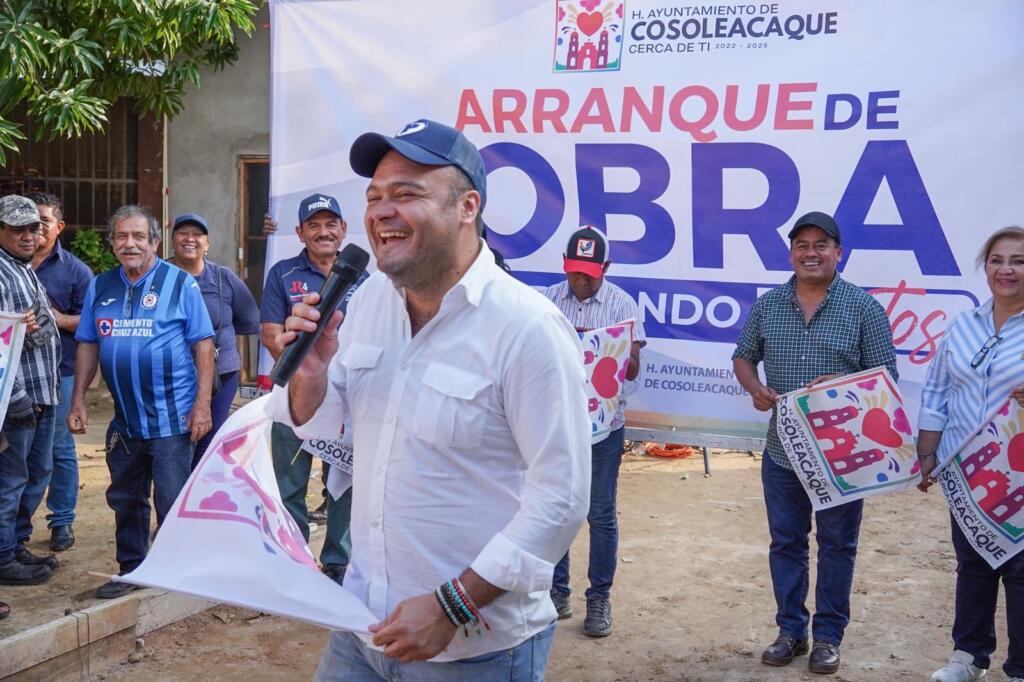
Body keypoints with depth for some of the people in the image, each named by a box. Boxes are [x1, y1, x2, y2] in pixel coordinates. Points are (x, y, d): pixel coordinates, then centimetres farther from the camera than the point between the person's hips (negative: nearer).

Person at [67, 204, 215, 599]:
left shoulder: (180, 284, -5)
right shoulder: (101, 287, 8)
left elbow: (204, 346, -6)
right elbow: (88, 346, 12)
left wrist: (202, 404, -12)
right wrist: (78, 402, 7)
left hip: (171, 417, -5)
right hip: (124, 419, 5)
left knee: (171, 503, 0)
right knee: (124, 501, 15)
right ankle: (131, 570, 30)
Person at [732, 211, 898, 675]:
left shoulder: (863, 308, -7)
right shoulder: (767, 306, 3)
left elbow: (885, 377, -5)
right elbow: (743, 357, 13)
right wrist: (755, 389, -9)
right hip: (782, 450, 3)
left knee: (837, 545, 9)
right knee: (785, 543, 12)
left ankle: (828, 635, 24)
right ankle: (791, 629, 27)